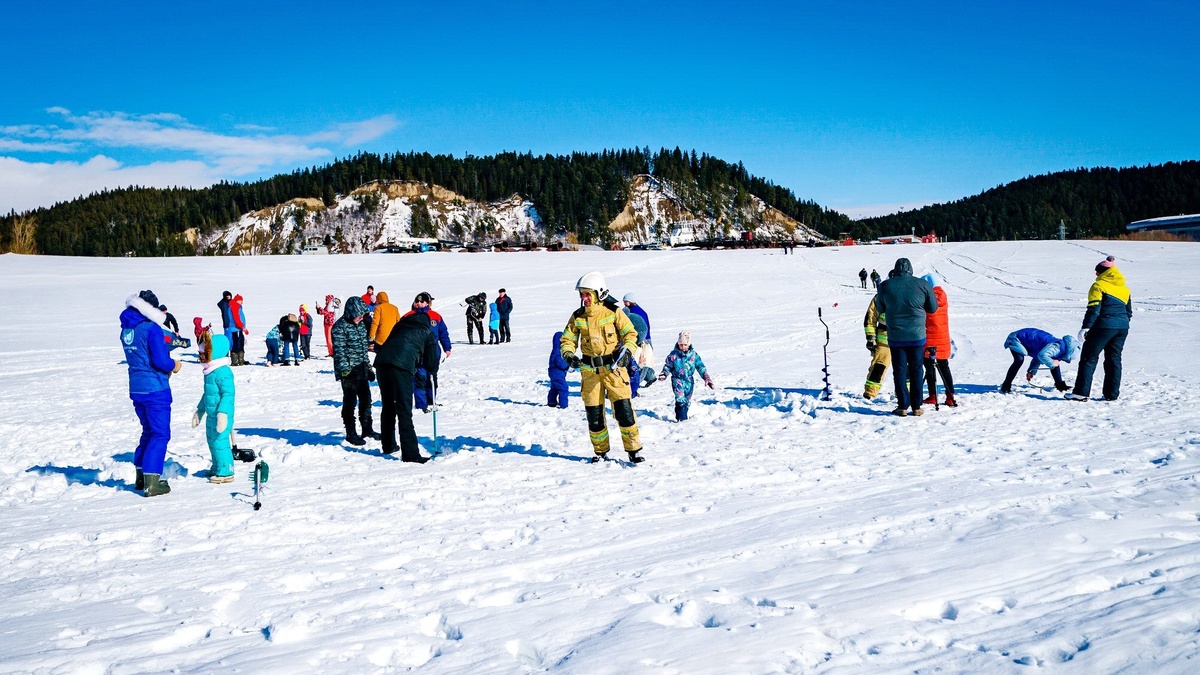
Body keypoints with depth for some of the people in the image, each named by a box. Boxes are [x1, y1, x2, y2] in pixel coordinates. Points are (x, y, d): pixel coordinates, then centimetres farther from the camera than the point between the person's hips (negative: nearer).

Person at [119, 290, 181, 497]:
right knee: (160, 435, -1)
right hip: (155, 389, -7)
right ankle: (151, 482, -4)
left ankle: (141, 476, 26)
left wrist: (166, 366, 10)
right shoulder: (152, 329, -16)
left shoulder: (126, 330, 8)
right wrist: (174, 365, 0)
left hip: (136, 388, 8)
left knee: (149, 431, 21)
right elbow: (160, 360, -20)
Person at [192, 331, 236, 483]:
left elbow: (228, 394, -25)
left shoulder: (223, 372, -19)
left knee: (220, 441, -8)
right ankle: (217, 468, 34)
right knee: (212, 441, 20)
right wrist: (199, 411, 31)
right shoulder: (209, 371, 14)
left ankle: (225, 472, -1)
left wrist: (222, 413, -31)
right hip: (212, 415, 11)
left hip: (221, 415, -11)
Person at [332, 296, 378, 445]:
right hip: (349, 371, -8)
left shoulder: (360, 324, 12)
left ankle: (367, 429, 27)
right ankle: (350, 433, 9)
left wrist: (368, 367, 20)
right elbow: (339, 351, -16)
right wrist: (345, 371, -19)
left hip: (362, 370, 8)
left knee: (366, 399, 14)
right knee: (350, 402, -1)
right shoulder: (340, 327, -14)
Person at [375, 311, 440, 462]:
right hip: (401, 365, -5)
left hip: (382, 360, 5)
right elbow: (431, 362, 18)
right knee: (404, 411, -6)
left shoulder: (401, 324, 31)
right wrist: (433, 372, 39)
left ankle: (388, 446, 31)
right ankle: (410, 454, -10)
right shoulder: (428, 333, 19)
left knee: (388, 407, 20)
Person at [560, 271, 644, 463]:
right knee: (593, 413, 6)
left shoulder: (613, 312, -5)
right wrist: (569, 355, -12)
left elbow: (631, 334, 0)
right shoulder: (577, 317, 2)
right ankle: (600, 451, 22)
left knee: (623, 409, -9)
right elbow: (567, 340, 7)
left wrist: (627, 350, -17)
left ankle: (633, 449, 3)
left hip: (613, 366, -3)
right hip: (590, 369, 3)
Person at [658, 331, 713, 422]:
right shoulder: (674, 354, -4)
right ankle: (681, 419, -16)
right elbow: (667, 366, 3)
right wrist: (664, 374, -16)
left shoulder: (694, 354, 0)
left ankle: (684, 417, 24)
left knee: (687, 401, 10)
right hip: (677, 379, -3)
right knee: (680, 400, -18)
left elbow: (701, 367, 4)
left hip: (689, 380, 3)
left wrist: (707, 378, -3)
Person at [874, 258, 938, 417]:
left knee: (899, 370, 7)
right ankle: (916, 407, 11)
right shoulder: (922, 285, -7)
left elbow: (880, 309, 8)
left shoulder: (885, 286, -6)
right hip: (917, 336, 0)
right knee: (916, 370, 10)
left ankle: (903, 406, 5)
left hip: (895, 337, 0)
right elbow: (933, 308, 5)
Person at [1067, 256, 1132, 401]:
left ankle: (1081, 392, -7)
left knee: (1089, 358, -3)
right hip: (1122, 327, 7)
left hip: (1104, 326, -7)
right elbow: (1129, 311, 21)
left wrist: (1086, 327, -14)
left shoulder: (1099, 285, -4)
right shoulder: (1125, 288, 18)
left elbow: (1094, 309, -13)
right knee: (1114, 359, 13)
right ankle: (1112, 394, 12)